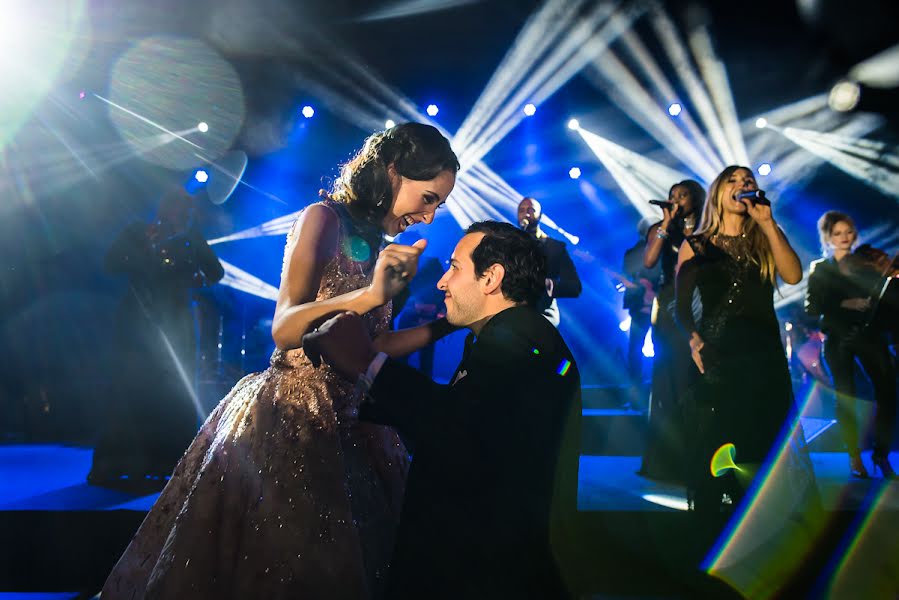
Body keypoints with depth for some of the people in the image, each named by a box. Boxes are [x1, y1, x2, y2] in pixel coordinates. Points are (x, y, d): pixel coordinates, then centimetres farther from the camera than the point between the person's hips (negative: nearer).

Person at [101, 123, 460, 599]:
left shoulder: (382, 243, 12)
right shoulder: (325, 218, -10)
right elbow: (284, 327, -19)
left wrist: (446, 324, 3)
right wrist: (370, 294, -32)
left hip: (347, 424, 7)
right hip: (291, 416, -7)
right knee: (261, 559, 3)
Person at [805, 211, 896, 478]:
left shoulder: (867, 265, 14)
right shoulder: (820, 269, 8)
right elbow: (813, 307, -1)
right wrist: (844, 304, -12)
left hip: (869, 334, 2)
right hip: (838, 338, -1)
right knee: (846, 396, -1)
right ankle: (855, 457, 7)